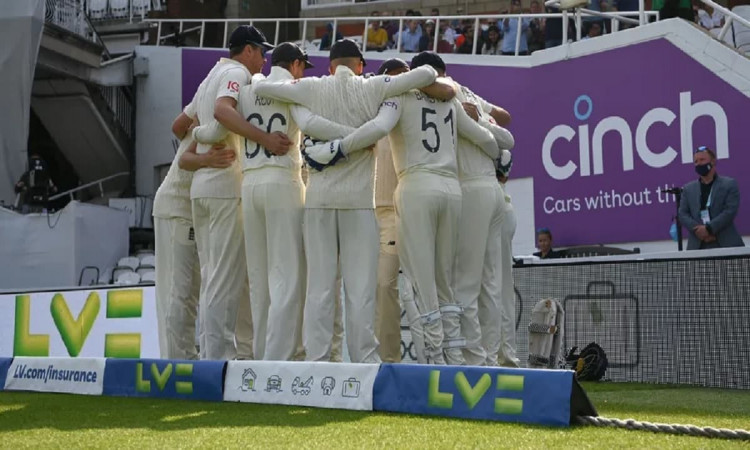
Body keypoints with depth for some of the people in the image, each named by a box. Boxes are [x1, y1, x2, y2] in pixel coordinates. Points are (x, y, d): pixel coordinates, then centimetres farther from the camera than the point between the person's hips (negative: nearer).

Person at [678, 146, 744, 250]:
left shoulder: (729, 184, 9)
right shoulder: (688, 189, 18)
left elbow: (730, 211, -3)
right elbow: (683, 214, 8)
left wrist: (708, 228, -13)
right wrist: (698, 230, -10)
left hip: (725, 243, -2)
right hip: (697, 245, 2)